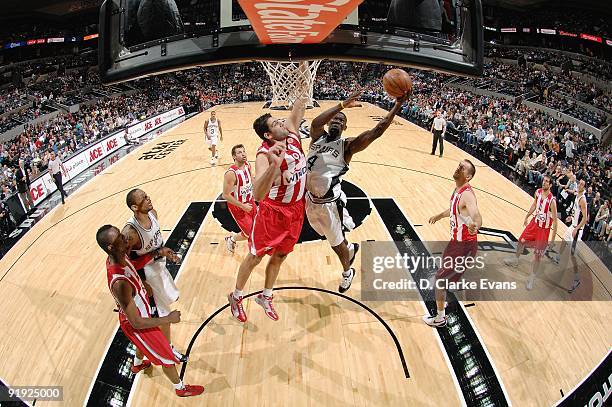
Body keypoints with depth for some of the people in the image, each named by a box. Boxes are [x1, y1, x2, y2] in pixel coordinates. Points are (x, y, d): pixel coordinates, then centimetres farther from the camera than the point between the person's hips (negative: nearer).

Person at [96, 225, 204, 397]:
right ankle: (181, 388, 43)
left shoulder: (118, 257, -18)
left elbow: (133, 266, 10)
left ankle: (137, 364, 70)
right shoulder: (120, 283, -44)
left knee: (147, 343, 38)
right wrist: (168, 319, -23)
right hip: (136, 324, -8)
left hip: (140, 312, 8)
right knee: (166, 356, 15)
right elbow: (136, 323, -32)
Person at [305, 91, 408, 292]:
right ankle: (351, 248, 57)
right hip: (311, 200, 5)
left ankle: (347, 272, 42)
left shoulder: (347, 145, -9)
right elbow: (316, 122, -24)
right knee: (331, 238, 26)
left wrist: (397, 106, -26)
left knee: (337, 243, 13)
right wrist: (342, 105, -30)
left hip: (329, 203, -5)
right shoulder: (318, 137, 0)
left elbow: (377, 131, -20)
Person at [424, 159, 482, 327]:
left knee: (440, 279, -3)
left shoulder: (467, 195, -28)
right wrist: (438, 216, 38)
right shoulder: (458, 190, 2)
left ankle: (440, 318, 13)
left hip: (464, 245, -10)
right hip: (457, 240, 10)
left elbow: (477, 217, -47)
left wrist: (474, 225, -70)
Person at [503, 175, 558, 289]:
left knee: (538, 255, 2)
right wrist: (527, 216, 22)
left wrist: (553, 239, -21)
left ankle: (532, 278, 17)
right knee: (521, 241, 20)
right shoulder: (538, 192, -8)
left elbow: (555, 221, -23)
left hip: (544, 229, -6)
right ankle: (515, 260, 47)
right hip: (535, 222, 6)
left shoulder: (552, 201, -28)